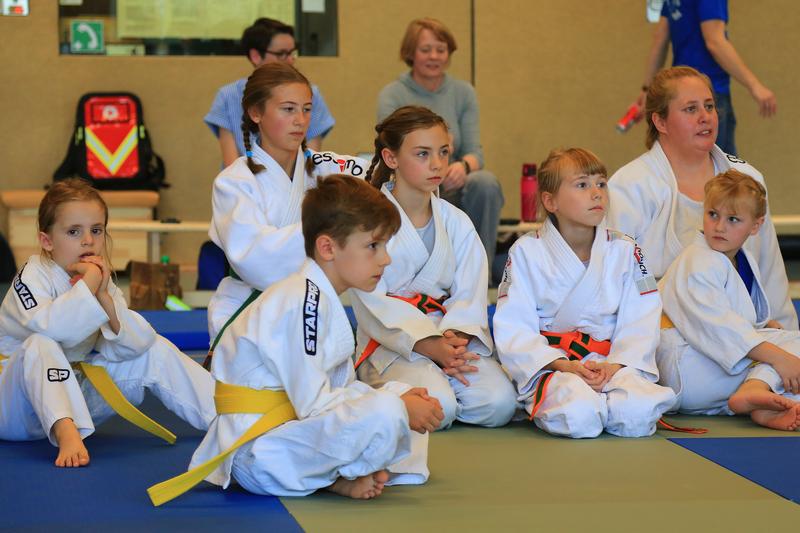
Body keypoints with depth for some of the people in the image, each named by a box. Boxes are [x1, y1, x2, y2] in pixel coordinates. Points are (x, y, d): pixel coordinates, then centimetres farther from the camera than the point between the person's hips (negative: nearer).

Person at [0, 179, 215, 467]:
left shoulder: (100, 282, 2)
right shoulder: (33, 276, -17)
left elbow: (134, 344, -11)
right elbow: (47, 326, -40)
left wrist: (106, 298, -24)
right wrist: (88, 285, -35)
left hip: (72, 393, 6)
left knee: (156, 351, -1)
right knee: (40, 346, -37)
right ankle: (66, 433, -54)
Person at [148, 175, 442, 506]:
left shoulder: (323, 300, 13)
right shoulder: (302, 303, -20)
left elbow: (343, 387, 16)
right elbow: (314, 404, -23)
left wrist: (400, 397, -2)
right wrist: (397, 408, -17)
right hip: (256, 450, -11)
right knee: (385, 414, -31)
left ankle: (341, 475, -5)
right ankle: (342, 478, -2)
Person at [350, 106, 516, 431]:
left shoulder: (457, 223, 12)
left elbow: (469, 295, 4)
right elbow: (373, 304, -10)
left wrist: (455, 340, -19)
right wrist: (430, 346, -22)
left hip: (453, 336, 4)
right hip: (391, 345, -4)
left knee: (499, 404, -22)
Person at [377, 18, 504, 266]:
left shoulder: (464, 92, 7)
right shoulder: (392, 95, -1)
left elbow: (474, 150, -2)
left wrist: (463, 166, -28)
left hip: (452, 188, 3)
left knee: (486, 182, -30)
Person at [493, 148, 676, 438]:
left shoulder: (625, 251, 9)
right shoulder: (526, 252, 1)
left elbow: (640, 324, 2)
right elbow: (513, 329, -6)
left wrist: (616, 366, -17)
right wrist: (563, 366, -19)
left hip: (613, 362, 3)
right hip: (549, 366, -3)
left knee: (638, 415, -30)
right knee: (579, 418, -36)